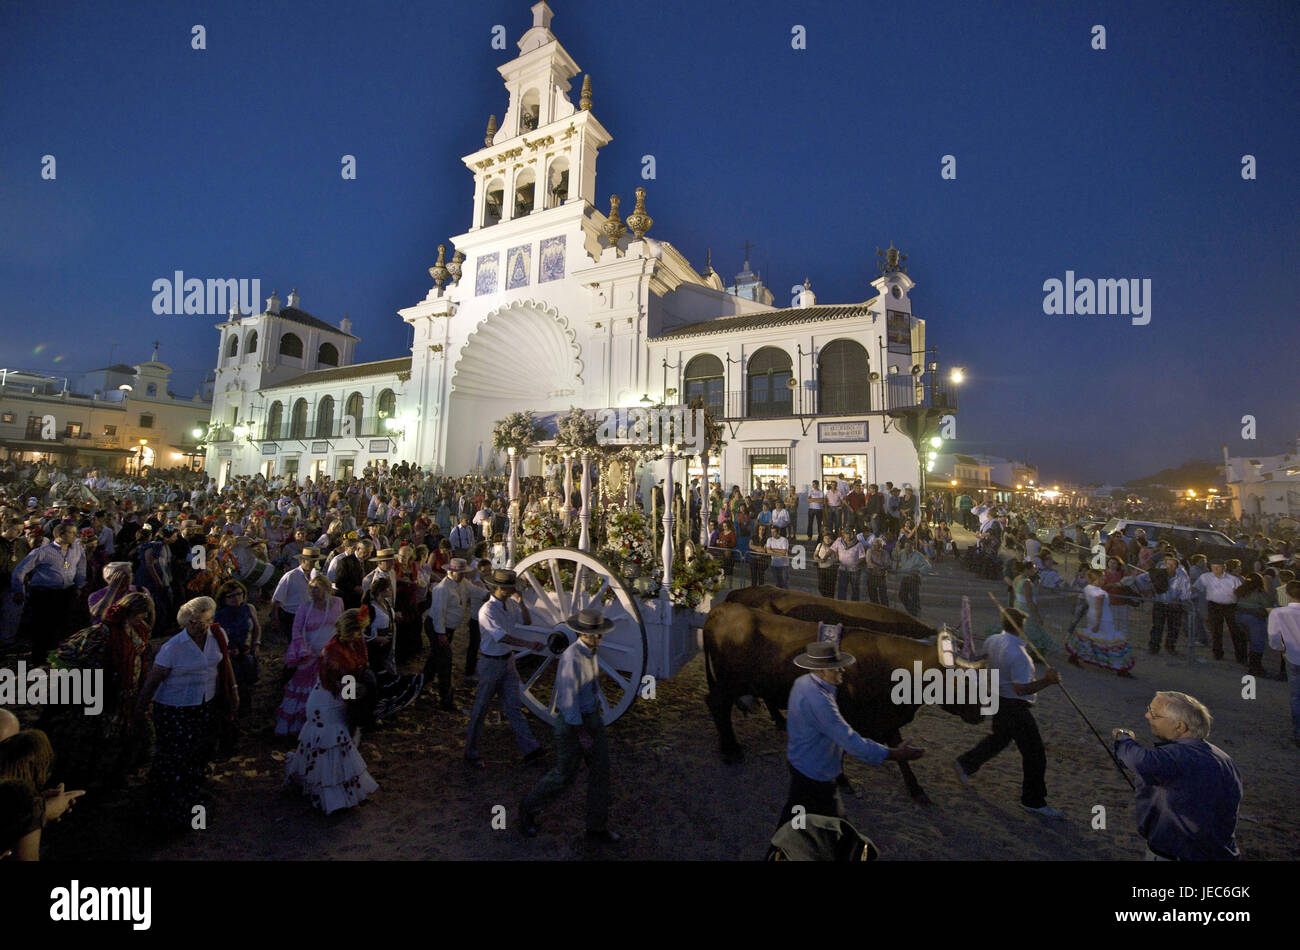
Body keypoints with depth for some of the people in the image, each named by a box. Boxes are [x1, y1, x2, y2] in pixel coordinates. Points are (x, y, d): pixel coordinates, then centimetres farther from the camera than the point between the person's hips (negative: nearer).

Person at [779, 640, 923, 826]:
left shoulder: (803, 683, -4)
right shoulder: (818, 701, -35)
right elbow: (849, 740, -33)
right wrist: (894, 754, -27)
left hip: (800, 761, 9)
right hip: (815, 773, -9)